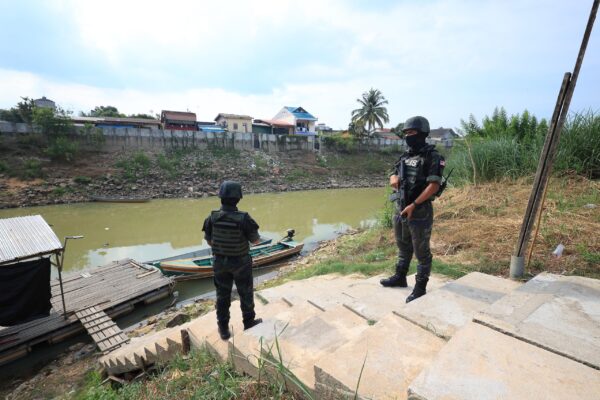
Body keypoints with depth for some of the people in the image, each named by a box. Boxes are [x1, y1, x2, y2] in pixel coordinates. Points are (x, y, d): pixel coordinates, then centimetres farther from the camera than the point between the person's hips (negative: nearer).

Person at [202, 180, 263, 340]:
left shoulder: (212, 218, -15)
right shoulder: (244, 219, -27)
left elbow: (209, 241, -1)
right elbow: (256, 240, -13)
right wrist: (251, 227, 5)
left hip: (220, 262, 3)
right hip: (241, 262, -3)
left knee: (222, 295, 18)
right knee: (246, 293, 18)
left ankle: (224, 329, 31)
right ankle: (249, 322, 36)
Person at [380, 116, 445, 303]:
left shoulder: (433, 157, -11)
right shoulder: (405, 156, 11)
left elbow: (434, 185, -18)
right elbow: (393, 176, 18)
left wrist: (414, 205, -22)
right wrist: (394, 179, -7)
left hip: (420, 212, -7)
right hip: (400, 209, 7)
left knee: (421, 251, 5)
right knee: (403, 247, 20)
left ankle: (420, 287, 19)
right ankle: (400, 277, 36)